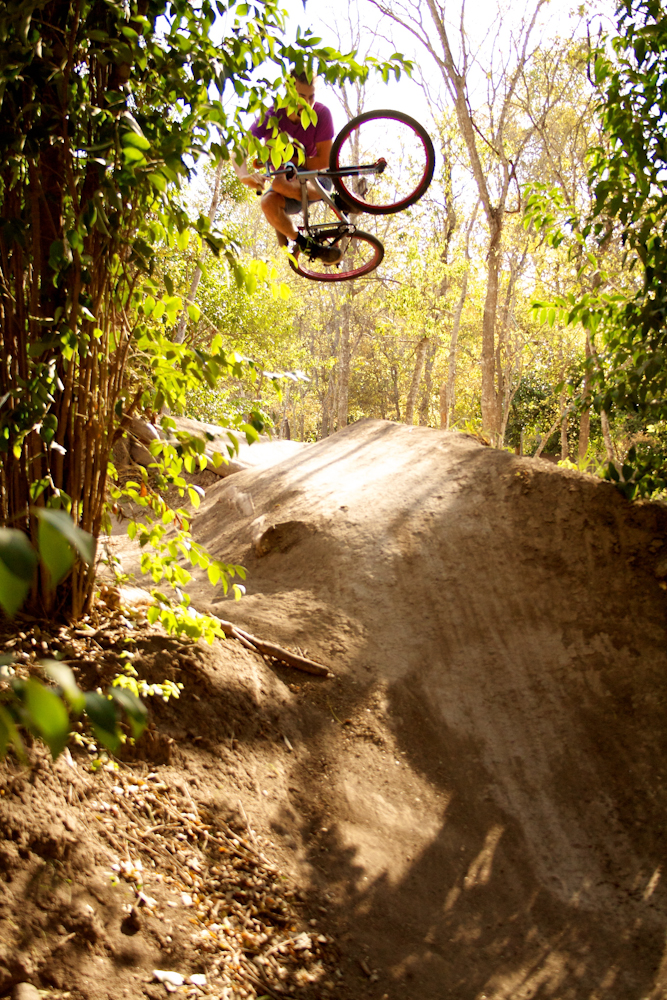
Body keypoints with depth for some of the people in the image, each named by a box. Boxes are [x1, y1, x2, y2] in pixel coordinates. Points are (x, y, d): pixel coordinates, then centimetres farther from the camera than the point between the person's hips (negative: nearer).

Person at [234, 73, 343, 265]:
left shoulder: (322, 114, -17)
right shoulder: (272, 116, -14)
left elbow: (323, 161, -16)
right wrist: (244, 175, -45)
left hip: (314, 179, -2)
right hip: (285, 178, 2)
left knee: (281, 183, -36)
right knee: (268, 202, -34)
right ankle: (308, 246, -16)